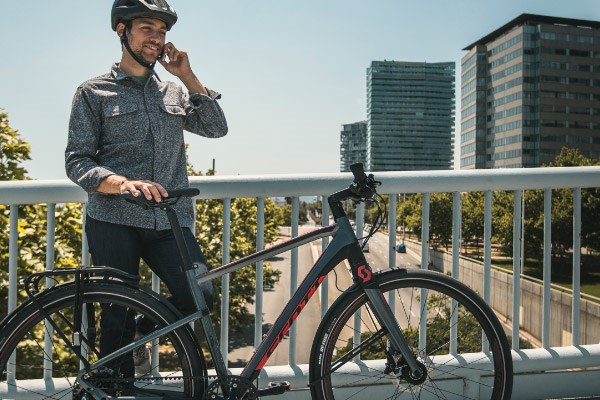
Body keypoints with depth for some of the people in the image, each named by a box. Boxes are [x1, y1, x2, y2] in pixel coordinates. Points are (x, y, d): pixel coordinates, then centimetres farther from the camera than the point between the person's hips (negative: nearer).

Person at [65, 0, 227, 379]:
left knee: (200, 297, -13)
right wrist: (123, 182, -21)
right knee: (118, 317, -1)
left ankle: (139, 330, 15)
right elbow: (77, 162, -2)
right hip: (114, 222, -3)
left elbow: (217, 128, 8)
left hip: (170, 222, 4)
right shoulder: (94, 92, 6)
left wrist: (187, 75, 3)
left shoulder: (173, 93, 20)